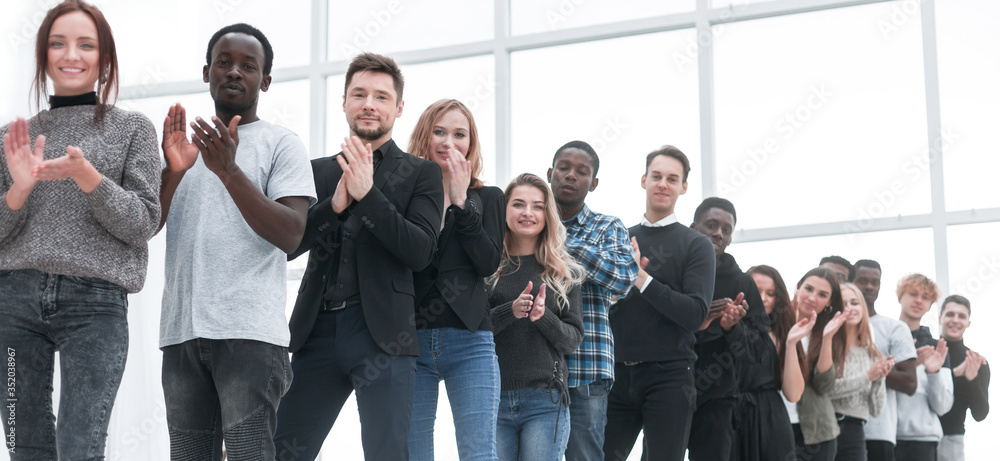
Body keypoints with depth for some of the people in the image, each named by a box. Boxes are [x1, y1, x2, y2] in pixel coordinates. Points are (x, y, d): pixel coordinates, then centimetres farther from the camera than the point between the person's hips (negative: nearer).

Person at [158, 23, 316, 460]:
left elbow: (290, 235, -7)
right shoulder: (181, 140, 20)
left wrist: (229, 171, -16)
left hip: (249, 331, -5)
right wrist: (173, 171, -8)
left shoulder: (280, 143, 6)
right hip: (181, 330, 5)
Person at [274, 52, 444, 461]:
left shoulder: (421, 174, 7)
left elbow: (420, 252, -6)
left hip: (381, 335, -3)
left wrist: (366, 193, -14)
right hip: (318, 330, 3)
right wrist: (335, 203, -10)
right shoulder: (318, 171, 16)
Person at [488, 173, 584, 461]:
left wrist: (543, 316, -13)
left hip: (545, 401, 0)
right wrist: (511, 311, -17)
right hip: (492, 399, 0)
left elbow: (574, 338, 6)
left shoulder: (564, 273, 10)